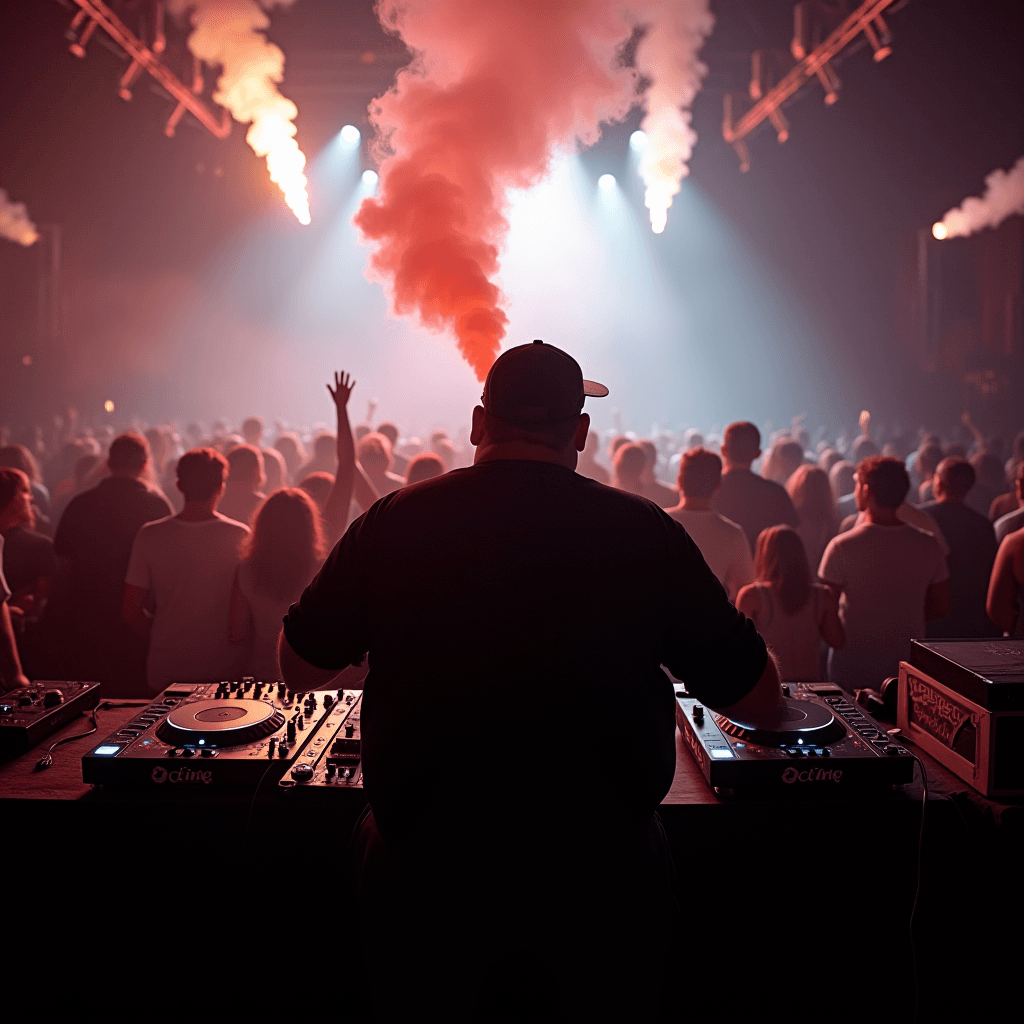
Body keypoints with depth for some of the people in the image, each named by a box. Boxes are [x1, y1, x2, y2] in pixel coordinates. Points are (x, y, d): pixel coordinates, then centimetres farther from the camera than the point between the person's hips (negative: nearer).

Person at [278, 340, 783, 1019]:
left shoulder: (393, 523, -8)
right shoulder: (647, 533, -10)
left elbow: (300, 669, 5)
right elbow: (764, 702, -3)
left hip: (425, 873, 1)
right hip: (603, 880, 0)